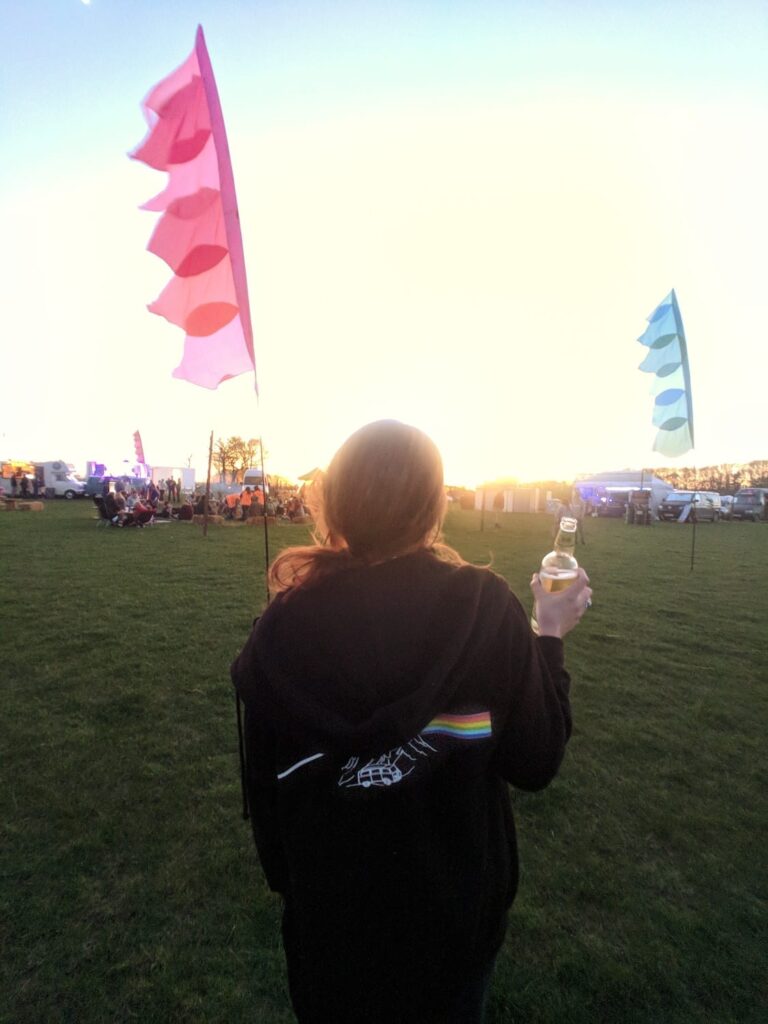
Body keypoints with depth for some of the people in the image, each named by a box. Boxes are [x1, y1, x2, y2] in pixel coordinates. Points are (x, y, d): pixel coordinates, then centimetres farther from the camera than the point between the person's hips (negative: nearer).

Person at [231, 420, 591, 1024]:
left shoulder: (283, 625, -21)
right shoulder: (486, 607, -25)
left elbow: (263, 781, -8)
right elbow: (535, 764, -14)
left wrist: (283, 875, 11)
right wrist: (552, 636, -3)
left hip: (327, 909, 1)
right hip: (454, 906, 0)